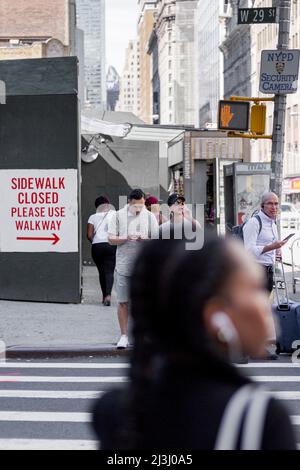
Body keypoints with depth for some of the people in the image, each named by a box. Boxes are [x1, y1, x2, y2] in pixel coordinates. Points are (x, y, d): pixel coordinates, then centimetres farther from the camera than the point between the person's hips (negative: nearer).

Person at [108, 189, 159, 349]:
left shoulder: (149, 217, 6)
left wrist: (145, 239, -14)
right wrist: (126, 238, -15)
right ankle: (124, 336, 8)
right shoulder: (119, 216, 3)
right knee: (123, 302, 0)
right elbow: (111, 239, 2)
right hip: (123, 266, 0)